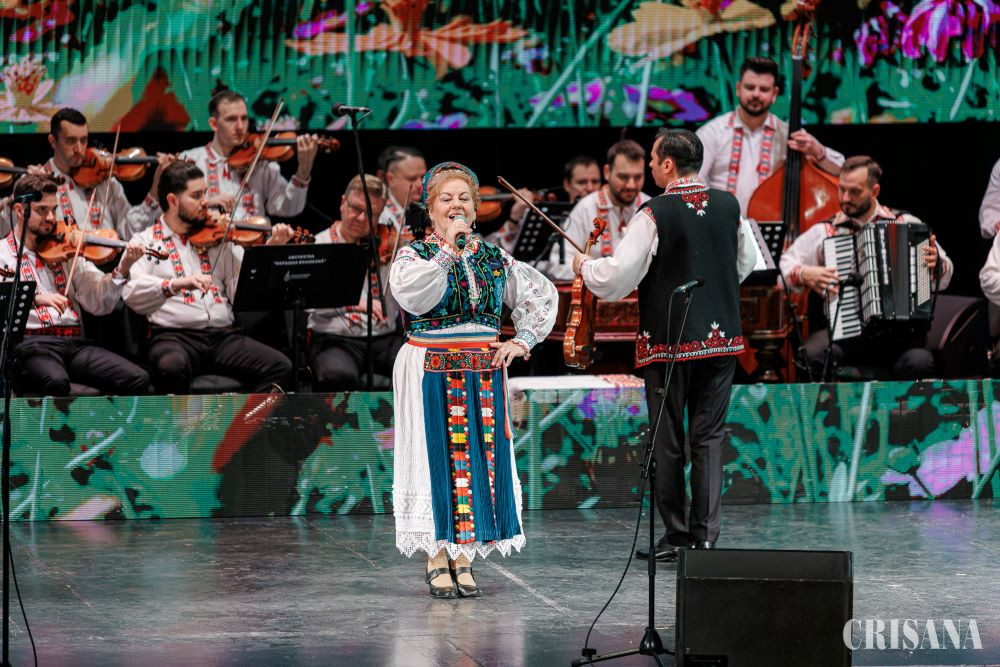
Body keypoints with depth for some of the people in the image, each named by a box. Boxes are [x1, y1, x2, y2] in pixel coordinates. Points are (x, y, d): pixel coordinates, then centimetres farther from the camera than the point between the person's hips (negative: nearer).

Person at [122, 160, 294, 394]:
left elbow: (240, 291, 8)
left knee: (280, 367, -20)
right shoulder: (146, 241, 8)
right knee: (171, 367, -38)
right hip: (173, 335, -4)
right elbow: (132, 293, -10)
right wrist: (176, 284, -27)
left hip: (224, 335, 4)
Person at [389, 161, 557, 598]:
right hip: (430, 373, -4)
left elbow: (541, 295, 20)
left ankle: (464, 557, 10)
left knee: (480, 455, 2)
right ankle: (438, 558, 0)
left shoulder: (494, 258, 10)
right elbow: (413, 295, -22)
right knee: (437, 455, -5)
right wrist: (448, 250, -23)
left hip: (483, 373, 4)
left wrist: (522, 340, 7)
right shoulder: (414, 254, -1)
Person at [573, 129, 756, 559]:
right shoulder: (728, 205, 2)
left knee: (668, 441, 5)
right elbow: (746, 264, 18)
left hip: (668, 339, -4)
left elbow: (616, 278, -14)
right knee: (708, 437, 7)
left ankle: (676, 537, 9)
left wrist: (585, 266, 6)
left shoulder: (655, 214, -14)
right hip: (721, 336, 4)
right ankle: (705, 534, 3)